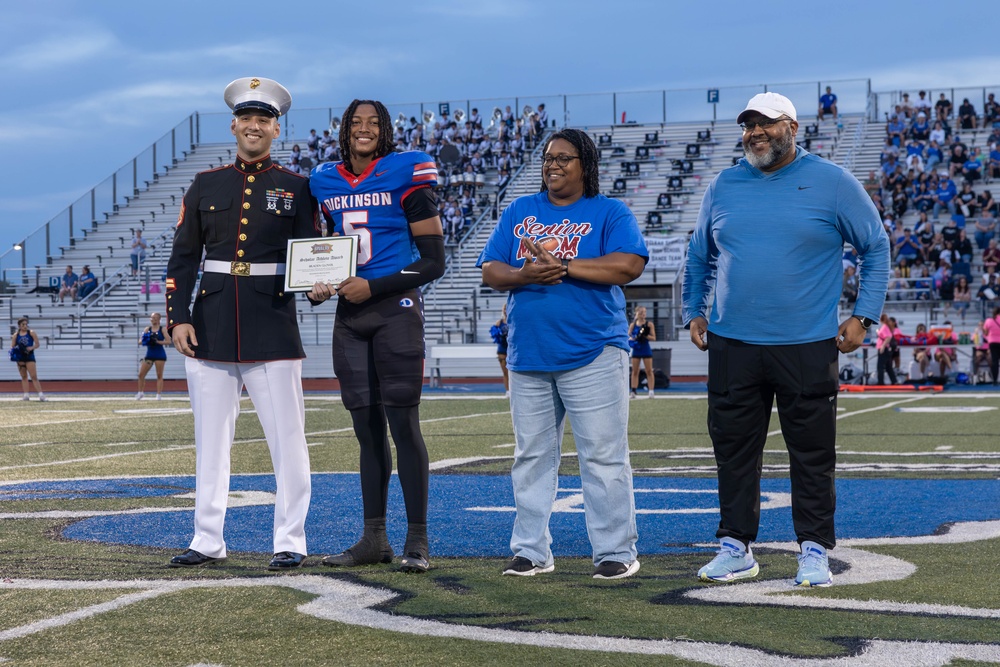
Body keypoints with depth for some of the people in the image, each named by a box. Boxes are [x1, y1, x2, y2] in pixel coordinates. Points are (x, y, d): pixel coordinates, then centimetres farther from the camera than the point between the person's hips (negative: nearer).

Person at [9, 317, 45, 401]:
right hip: (20, 358, 3)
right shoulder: (15, 335, 6)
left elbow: (37, 344, 1)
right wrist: (13, 351, -14)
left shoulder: (31, 333, 1)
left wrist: (32, 348, -17)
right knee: (24, 377, 7)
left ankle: (41, 395, -12)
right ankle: (26, 395, 9)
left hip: (29, 357, -3)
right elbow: (12, 347, 8)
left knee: (34, 377, -8)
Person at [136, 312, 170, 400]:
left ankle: (159, 395, 2)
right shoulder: (147, 329, 7)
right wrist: (144, 341, -15)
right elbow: (140, 341, 7)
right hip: (149, 354, 4)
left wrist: (157, 341, -20)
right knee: (141, 374, 1)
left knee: (159, 376, -2)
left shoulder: (162, 329, -2)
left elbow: (168, 341, -10)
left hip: (160, 355, -4)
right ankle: (141, 393, 16)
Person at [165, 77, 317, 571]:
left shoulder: (295, 188, 6)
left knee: (286, 436, -2)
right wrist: (177, 317, -3)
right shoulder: (206, 186, 10)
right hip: (211, 327, 2)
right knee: (210, 437, 7)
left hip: (273, 327, -2)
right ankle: (208, 540, 15)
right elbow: (183, 258, 8)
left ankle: (290, 542, 6)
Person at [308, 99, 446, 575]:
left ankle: (417, 542, -2)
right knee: (367, 428, 9)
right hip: (349, 314, 6)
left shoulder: (405, 175, -5)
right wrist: (321, 285, 4)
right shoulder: (327, 183, 12)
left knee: (403, 423, -7)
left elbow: (433, 261, -7)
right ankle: (374, 539, 15)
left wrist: (373, 287, -14)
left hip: (395, 308, -5)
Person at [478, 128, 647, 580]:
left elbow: (629, 265, -13)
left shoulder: (609, 213, 3)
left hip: (594, 355, -4)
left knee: (604, 456, -5)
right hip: (528, 357, 4)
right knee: (531, 457, 8)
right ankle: (530, 550, 16)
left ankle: (616, 551, 1)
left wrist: (562, 266, -16)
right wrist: (526, 275, -13)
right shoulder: (518, 212, 16)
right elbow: (490, 271, 9)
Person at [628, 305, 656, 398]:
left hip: (646, 349, -2)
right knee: (635, 371, 4)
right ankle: (633, 391, 5)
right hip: (636, 350, 2)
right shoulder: (633, 325, 6)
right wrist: (633, 338, -15)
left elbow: (653, 338, -2)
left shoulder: (649, 324, 0)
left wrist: (645, 336, -19)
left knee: (649, 371, -3)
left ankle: (651, 391, -3)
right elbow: (628, 336, 6)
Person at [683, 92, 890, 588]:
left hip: (807, 347, -3)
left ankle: (814, 551, 11)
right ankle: (735, 547, 15)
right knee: (733, 449, 5)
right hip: (731, 344, 3)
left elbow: (876, 247, 5)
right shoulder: (723, 186, 10)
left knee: (813, 453, 1)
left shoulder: (832, 183, 0)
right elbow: (699, 255, 22)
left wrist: (863, 315, -2)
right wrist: (693, 311, 12)